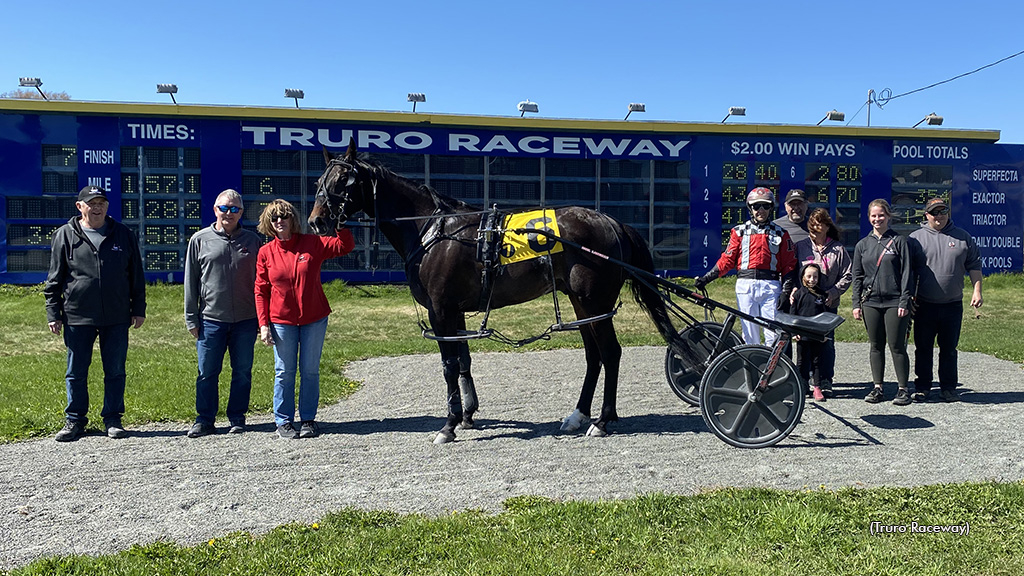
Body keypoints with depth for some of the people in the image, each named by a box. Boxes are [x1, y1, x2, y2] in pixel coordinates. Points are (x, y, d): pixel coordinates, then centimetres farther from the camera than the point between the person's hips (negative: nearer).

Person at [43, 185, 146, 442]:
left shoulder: (123, 234, 7)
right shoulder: (65, 235, 4)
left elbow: (136, 275, 11)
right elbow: (54, 279, 6)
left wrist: (139, 309, 8)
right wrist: (53, 313, 1)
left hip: (117, 317, 1)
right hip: (77, 317, -1)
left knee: (115, 371, 6)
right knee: (76, 372, 8)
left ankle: (113, 419, 18)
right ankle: (75, 420, 22)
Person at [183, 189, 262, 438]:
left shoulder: (253, 240, 8)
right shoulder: (200, 240, 5)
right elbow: (191, 282, 7)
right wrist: (191, 319, 3)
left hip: (246, 320, 1)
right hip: (210, 319, -1)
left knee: (242, 372, 7)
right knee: (207, 373, 4)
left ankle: (237, 419, 20)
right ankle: (204, 420, 17)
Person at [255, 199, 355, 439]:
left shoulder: (312, 243, -2)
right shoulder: (266, 253, 0)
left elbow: (345, 246, -7)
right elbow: (261, 291, 1)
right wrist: (263, 324, -4)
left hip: (314, 319, 0)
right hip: (281, 321, 0)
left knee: (310, 371, 7)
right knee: (284, 372, 6)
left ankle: (308, 419, 19)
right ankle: (284, 421, 18)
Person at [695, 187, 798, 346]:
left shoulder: (780, 233, 12)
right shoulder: (740, 231, 11)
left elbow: (789, 265, 10)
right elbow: (727, 259, 9)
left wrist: (786, 291, -1)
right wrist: (706, 278, 0)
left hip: (771, 286, 0)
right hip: (746, 285, 0)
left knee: (774, 333, -5)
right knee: (750, 333, 0)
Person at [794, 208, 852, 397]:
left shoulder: (838, 249, 6)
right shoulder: (800, 247, 8)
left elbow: (847, 275, 6)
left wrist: (833, 292, -6)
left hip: (829, 304, 0)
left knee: (827, 342, -3)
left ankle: (826, 381, 8)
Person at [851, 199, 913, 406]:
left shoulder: (899, 241, 2)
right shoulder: (862, 245, 11)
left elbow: (906, 273, -2)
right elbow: (857, 276, 12)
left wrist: (904, 302, -9)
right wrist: (856, 303, 5)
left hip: (894, 302, -3)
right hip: (871, 302, 3)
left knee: (897, 346, -2)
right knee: (875, 346, 8)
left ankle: (903, 389, 8)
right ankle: (877, 387, 16)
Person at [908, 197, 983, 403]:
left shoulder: (962, 237, 7)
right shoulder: (916, 238, 2)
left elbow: (974, 266, 11)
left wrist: (977, 291, 1)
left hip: (953, 304, 1)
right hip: (925, 305, -1)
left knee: (949, 349, 9)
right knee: (923, 348, 6)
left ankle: (949, 388, 19)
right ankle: (922, 387, 15)